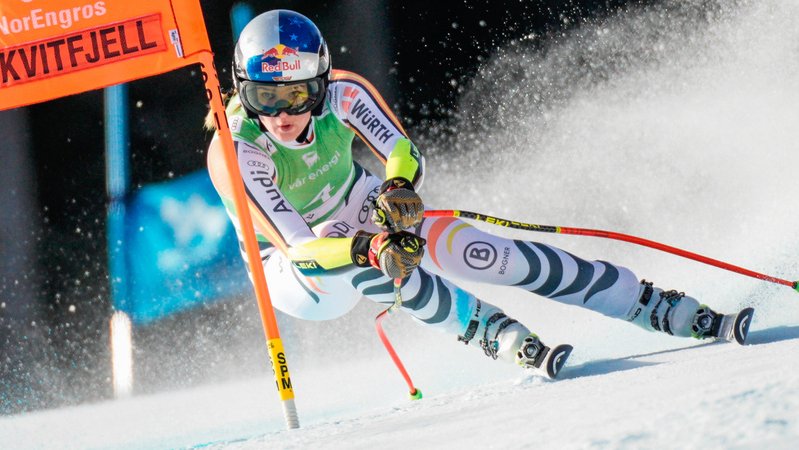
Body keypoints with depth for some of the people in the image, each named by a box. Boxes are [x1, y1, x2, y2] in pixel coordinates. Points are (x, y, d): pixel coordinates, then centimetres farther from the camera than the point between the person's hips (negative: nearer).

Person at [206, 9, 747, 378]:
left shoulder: (341, 94, -23)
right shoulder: (233, 154, -32)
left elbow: (407, 155, -17)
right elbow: (295, 245, -35)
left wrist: (399, 186, -41)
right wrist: (369, 250, -51)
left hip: (364, 213, 3)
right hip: (298, 274, -3)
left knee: (484, 255, -14)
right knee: (359, 262, -38)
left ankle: (662, 308, -7)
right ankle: (494, 332, -26)